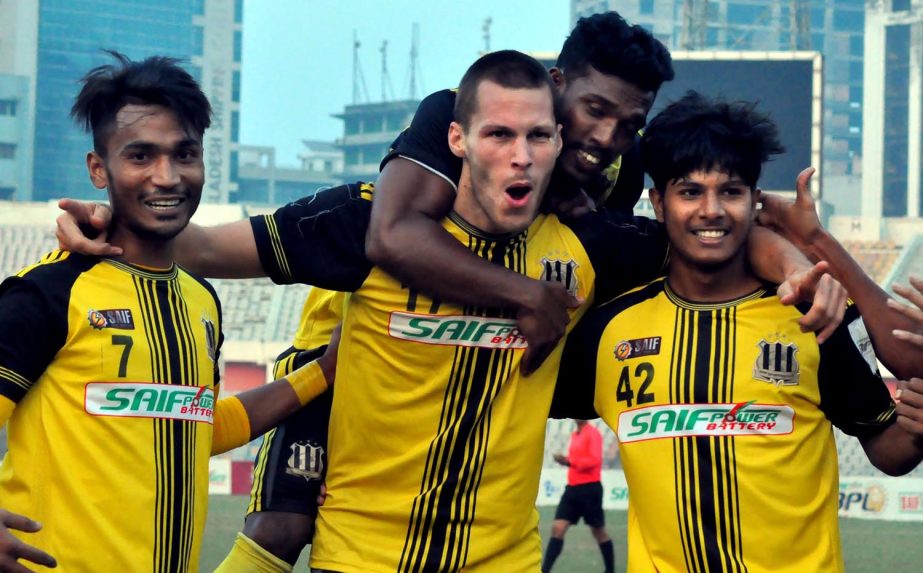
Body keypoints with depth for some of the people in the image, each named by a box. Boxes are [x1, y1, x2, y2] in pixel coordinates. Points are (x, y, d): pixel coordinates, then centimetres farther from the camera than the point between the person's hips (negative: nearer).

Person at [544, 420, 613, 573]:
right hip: (573, 488, 7)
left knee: (598, 531, 6)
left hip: (590, 488, -7)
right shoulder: (575, 435, 14)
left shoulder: (593, 434, -11)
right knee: (557, 528, -4)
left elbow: (594, 460, -20)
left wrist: (569, 461, -23)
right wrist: (566, 461, 0)